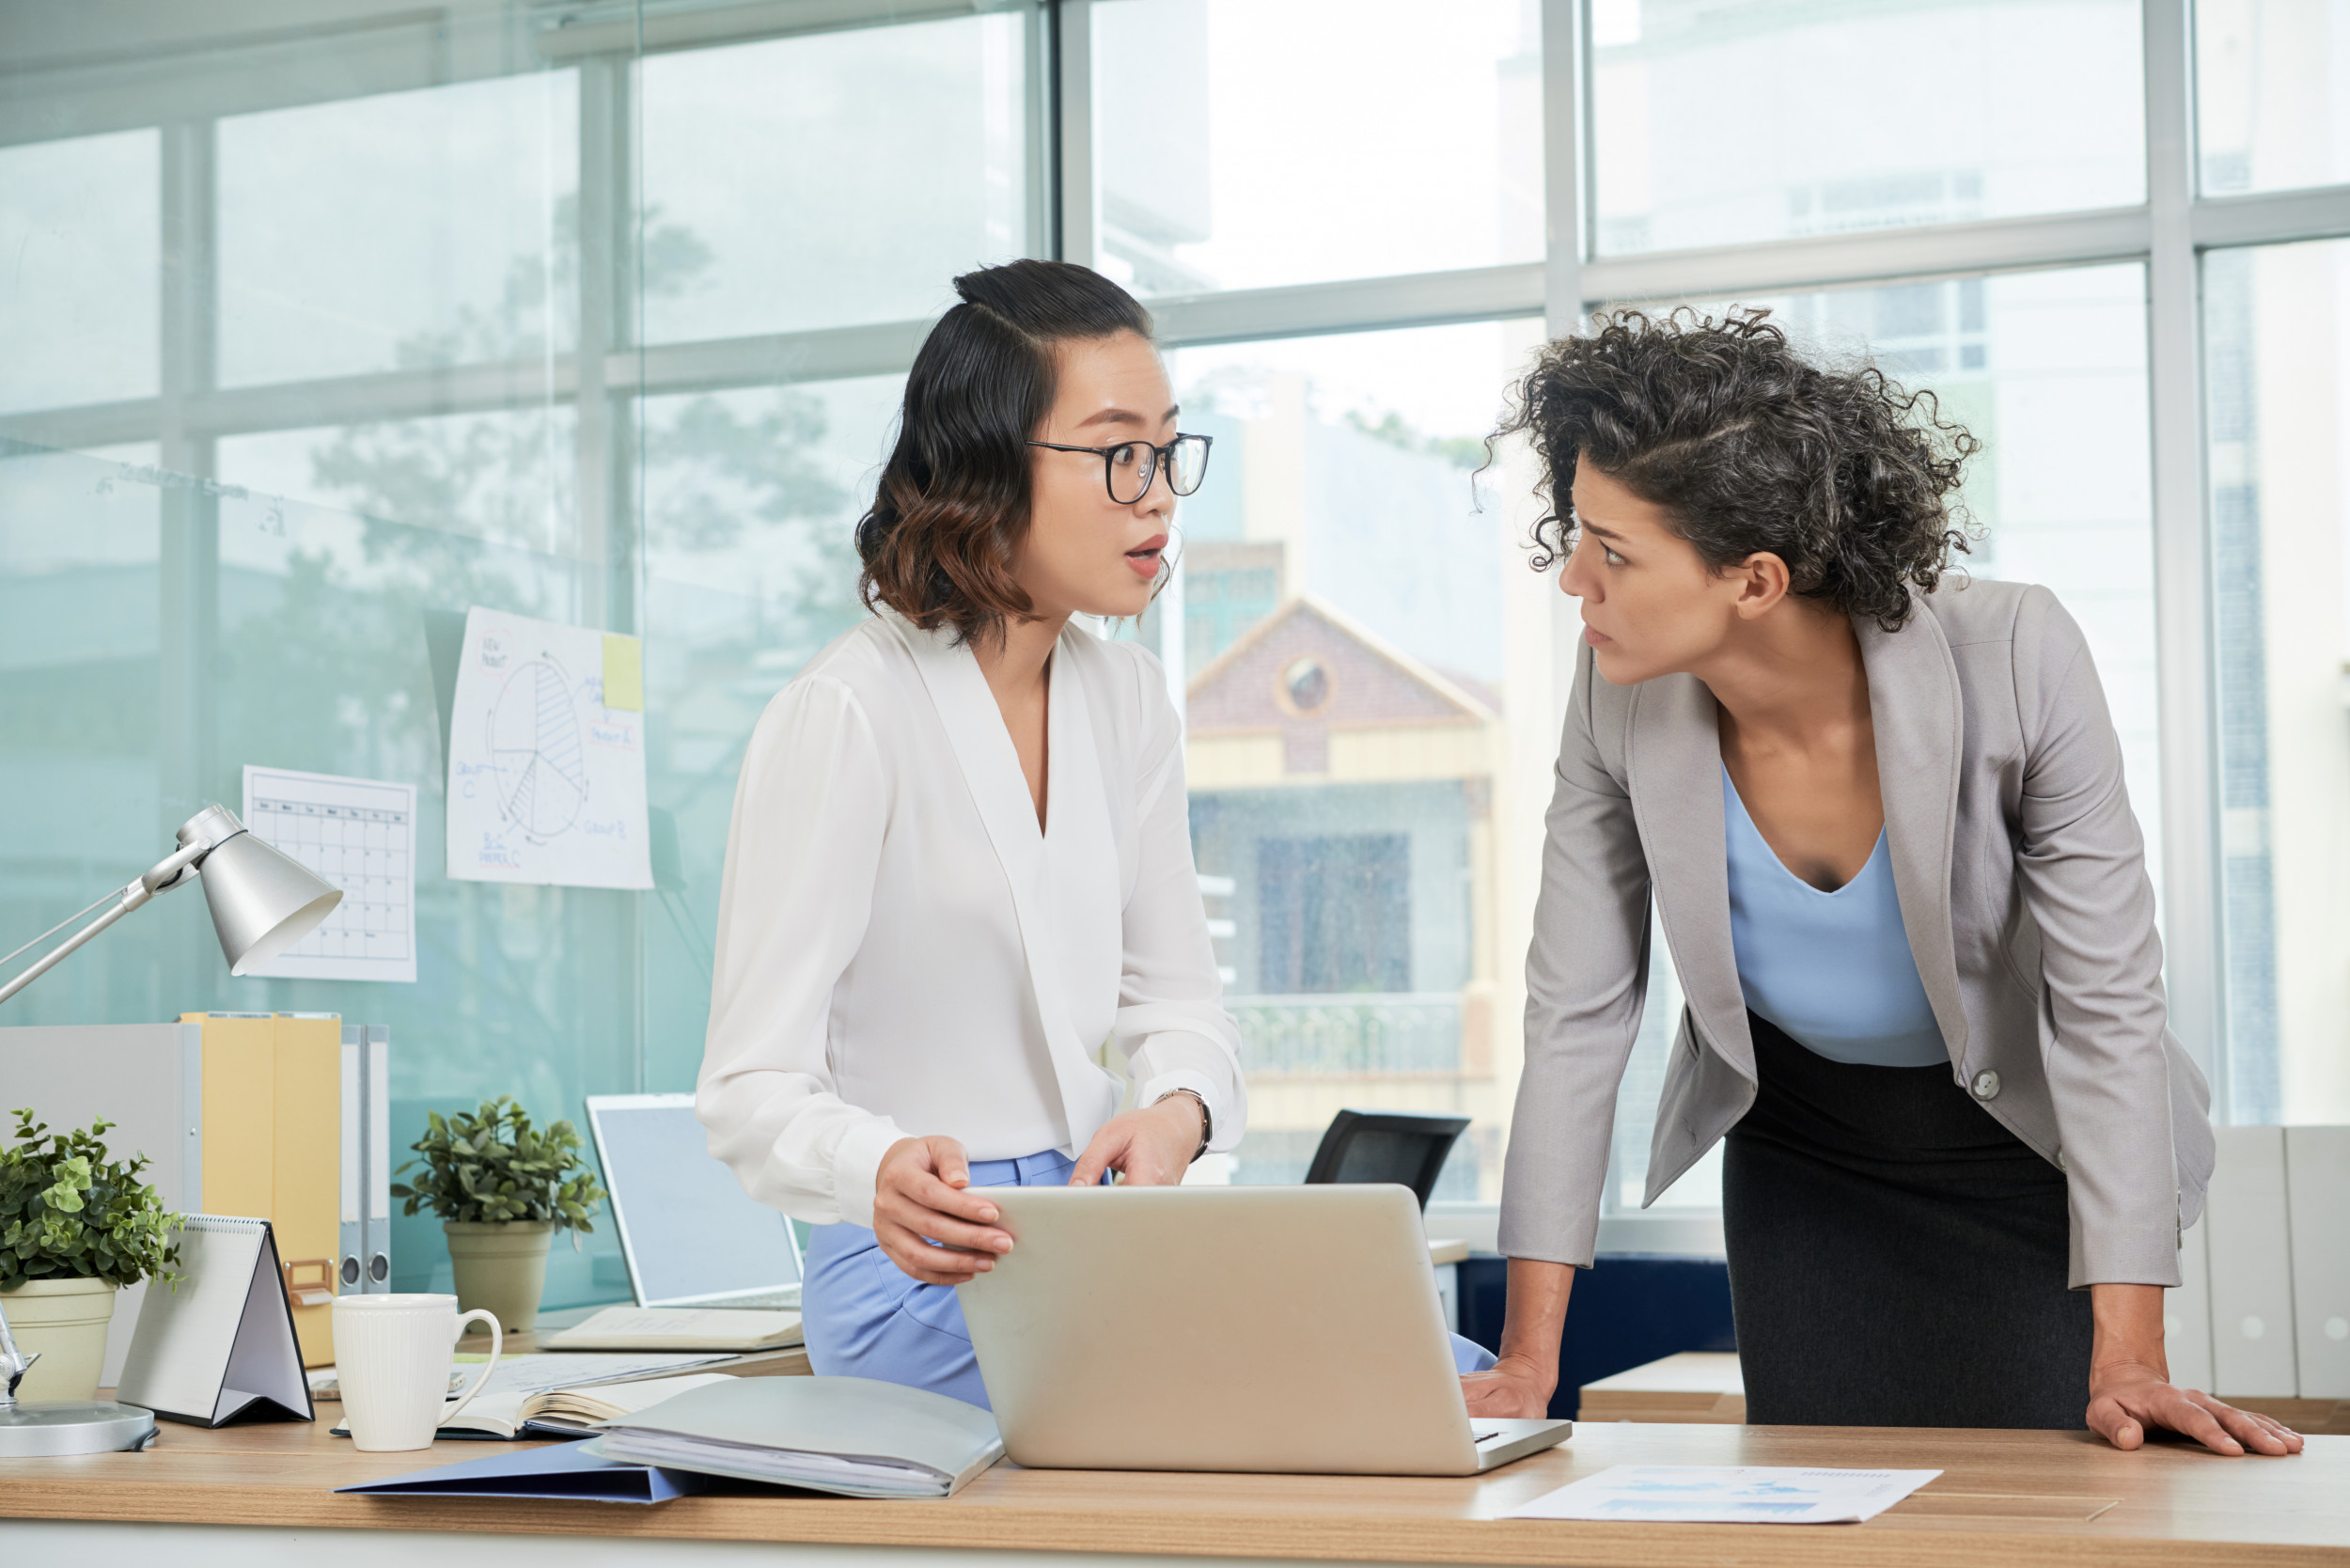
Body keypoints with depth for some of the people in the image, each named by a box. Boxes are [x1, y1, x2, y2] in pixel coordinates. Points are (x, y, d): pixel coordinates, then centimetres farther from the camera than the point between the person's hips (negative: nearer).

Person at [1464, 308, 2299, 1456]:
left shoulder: (2012, 661, -29)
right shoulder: (1621, 696, -21)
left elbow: (2106, 1007, -23)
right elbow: (1577, 1013, -13)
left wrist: (2126, 1362, -27)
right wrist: (1528, 1358, -16)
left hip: (2025, 1153, -2)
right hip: (1800, 1155, 2)